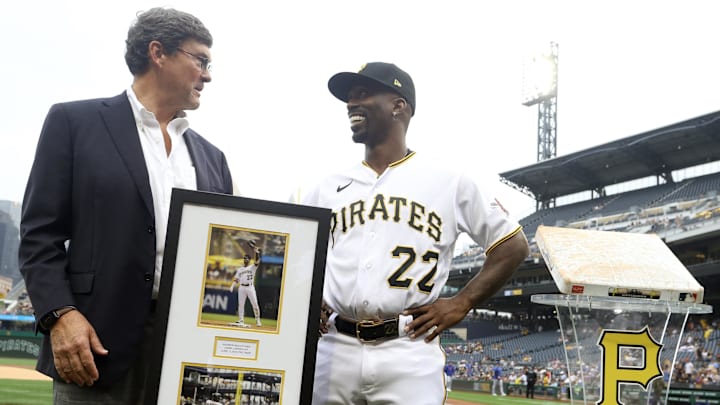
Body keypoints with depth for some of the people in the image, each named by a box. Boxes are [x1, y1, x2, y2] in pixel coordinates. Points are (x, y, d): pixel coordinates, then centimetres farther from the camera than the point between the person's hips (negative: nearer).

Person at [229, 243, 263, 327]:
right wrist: (232, 286, -3)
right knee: (240, 304, 2)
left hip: (250, 287, -3)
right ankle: (241, 320, 7)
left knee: (255, 304, -7)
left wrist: (256, 252, -22)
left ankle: (257, 320, 2)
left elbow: (257, 261, -13)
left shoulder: (252, 267, 5)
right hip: (241, 287, 4)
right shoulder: (240, 269, 16)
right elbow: (236, 279, 13)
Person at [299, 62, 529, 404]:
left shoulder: (449, 183, 5)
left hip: (409, 354, -3)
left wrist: (461, 303, -1)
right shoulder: (327, 189, 14)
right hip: (333, 351, 3)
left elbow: (512, 246, 8)